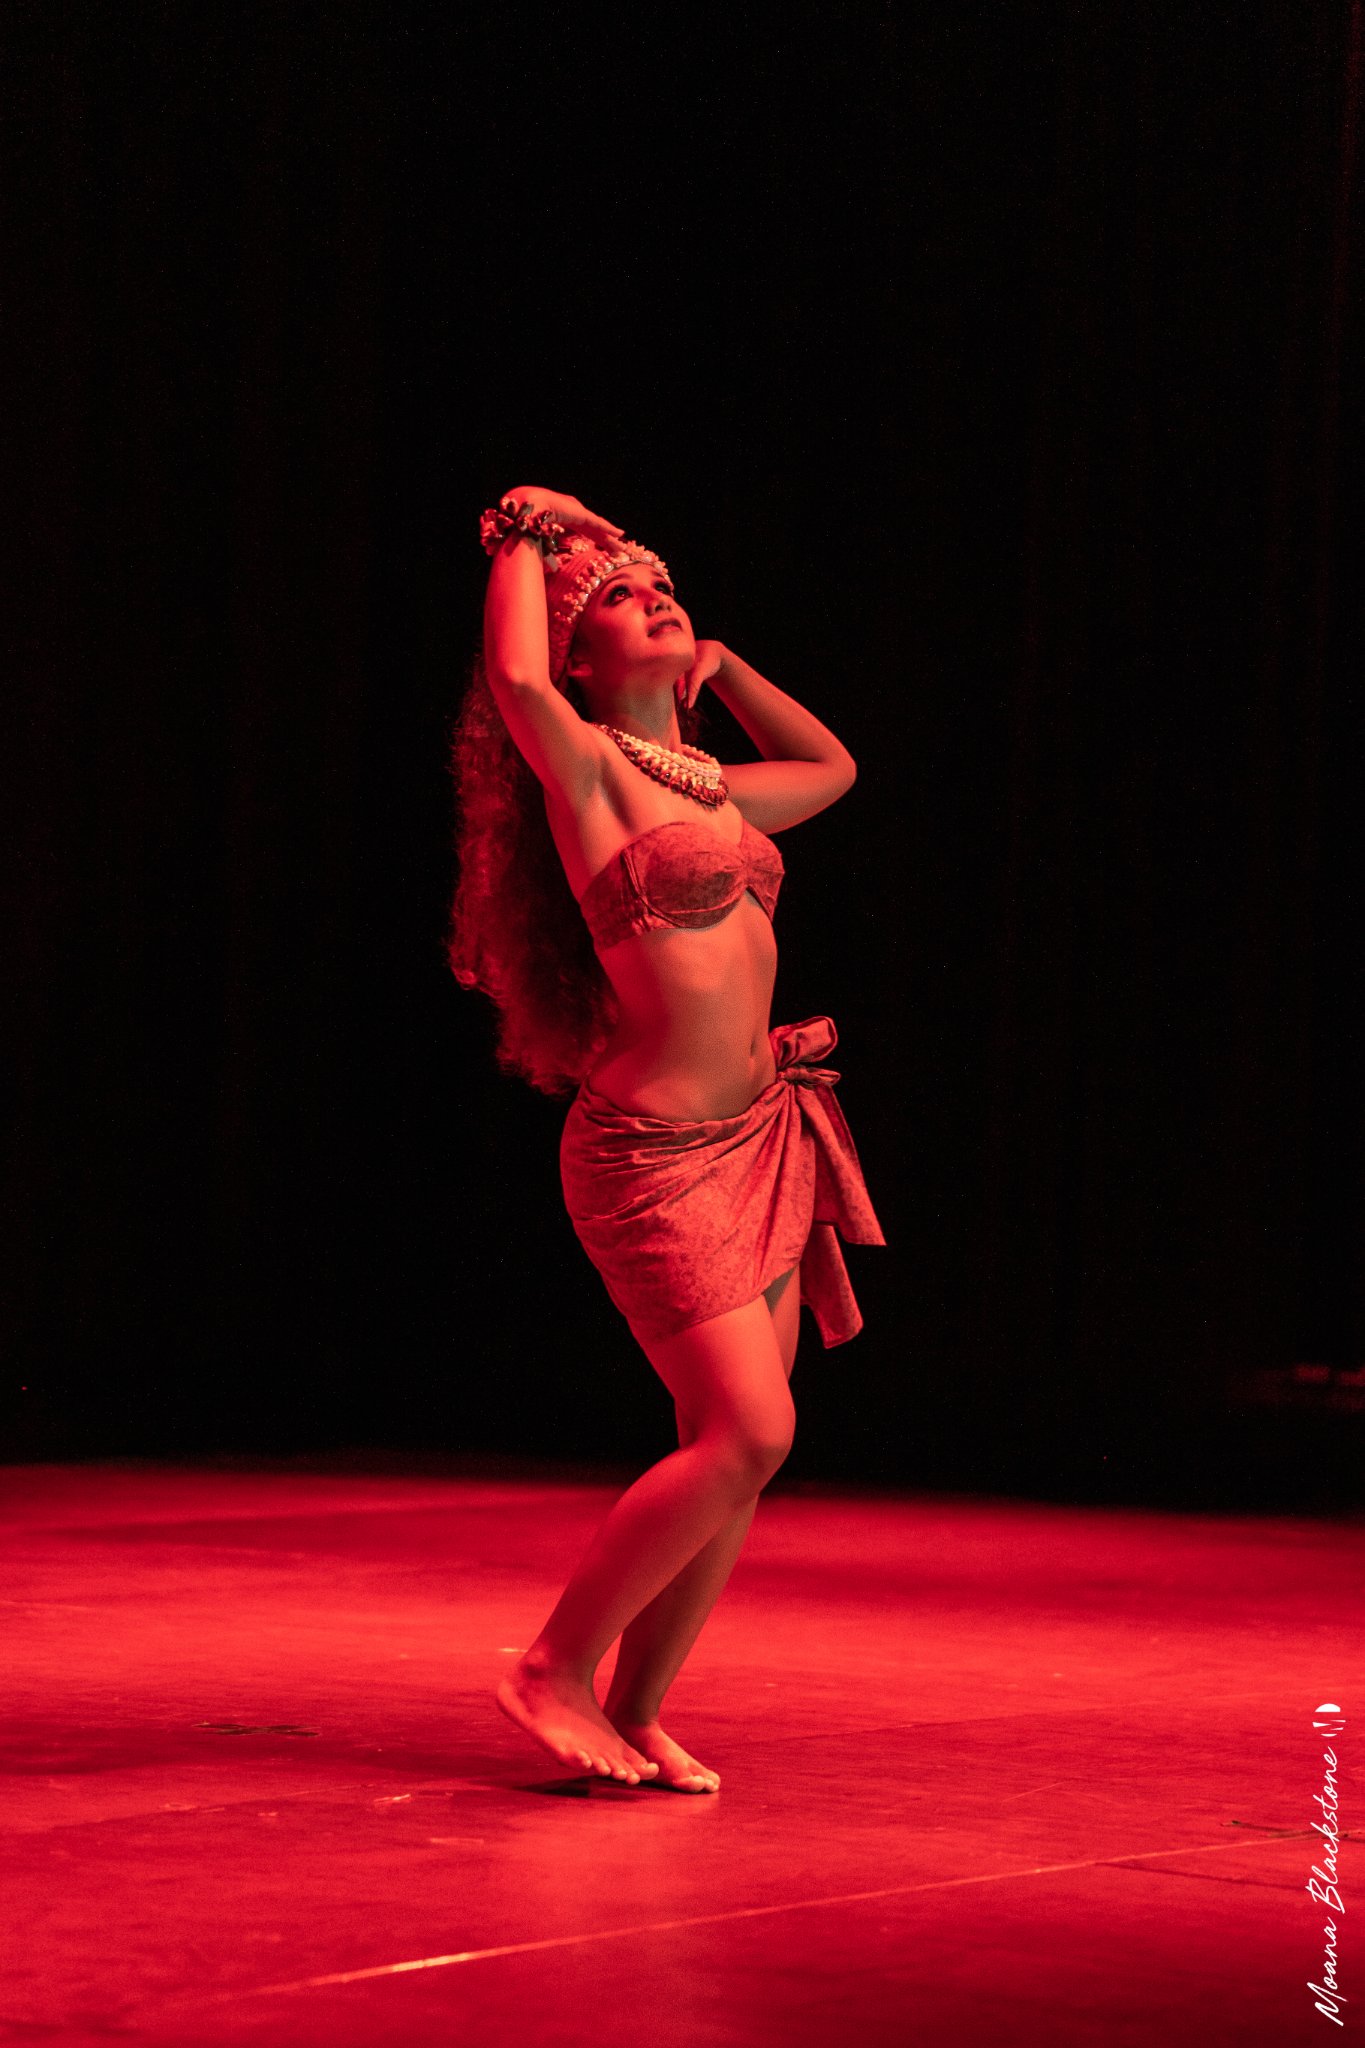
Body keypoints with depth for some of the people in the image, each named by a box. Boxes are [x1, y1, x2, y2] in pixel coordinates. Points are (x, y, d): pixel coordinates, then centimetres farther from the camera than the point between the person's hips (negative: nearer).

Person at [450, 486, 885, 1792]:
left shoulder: (711, 791, 16)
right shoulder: (584, 769, -5)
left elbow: (832, 766, 35)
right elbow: (517, 683, -25)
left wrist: (717, 663, 24)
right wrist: (527, 541, -7)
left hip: (760, 1140, 8)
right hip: (657, 1154, -8)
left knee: (731, 1453, 4)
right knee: (748, 1434, -16)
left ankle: (633, 1715, 14)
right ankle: (555, 1673, -2)